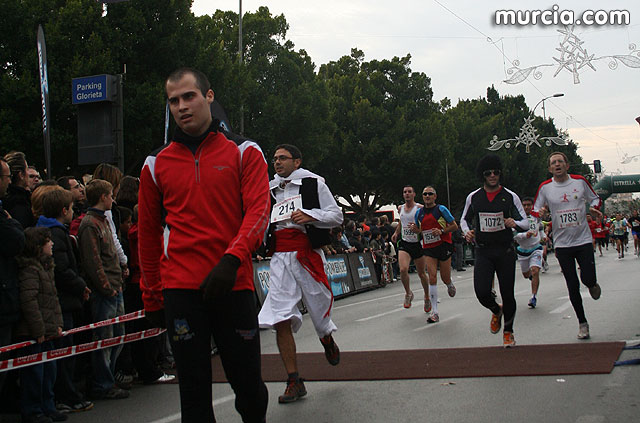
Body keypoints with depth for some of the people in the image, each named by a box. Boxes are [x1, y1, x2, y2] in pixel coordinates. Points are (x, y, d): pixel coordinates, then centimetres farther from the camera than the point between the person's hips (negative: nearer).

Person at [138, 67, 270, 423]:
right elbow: (148, 234, 15)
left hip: (234, 284, -1)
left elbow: (258, 210, -4)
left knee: (248, 384, 6)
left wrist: (231, 259, -20)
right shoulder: (156, 164, 11)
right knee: (194, 389, 3)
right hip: (179, 289, 1)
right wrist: (152, 298, 13)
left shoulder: (244, 152, 6)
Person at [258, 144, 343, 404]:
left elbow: (336, 215, 3)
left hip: (308, 254, -3)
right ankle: (294, 382, -2)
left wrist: (309, 215, -13)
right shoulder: (269, 190, 17)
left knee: (319, 309, 5)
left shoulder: (313, 183, 5)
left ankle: (328, 340, 44)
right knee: (280, 321, -10)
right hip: (280, 257, 3)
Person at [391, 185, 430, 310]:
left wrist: (417, 227, -27)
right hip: (404, 244, 3)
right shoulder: (400, 208, 9)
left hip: (418, 244, -3)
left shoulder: (420, 208, -7)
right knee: (403, 270, -19)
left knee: (422, 273, 8)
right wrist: (396, 232, 14)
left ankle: (427, 297, 31)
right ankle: (408, 293, 5)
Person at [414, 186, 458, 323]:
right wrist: (416, 230, -3)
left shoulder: (441, 209, -4)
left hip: (443, 246, -2)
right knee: (432, 277, -10)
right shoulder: (419, 213, 8)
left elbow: (454, 226, -1)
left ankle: (450, 285, 46)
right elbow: (418, 230, 21)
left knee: (445, 278, 4)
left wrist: (442, 231, -17)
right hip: (428, 249, 2)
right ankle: (434, 312, -10)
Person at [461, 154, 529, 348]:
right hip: (483, 252, 1)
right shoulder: (473, 197, 5)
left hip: (505, 251, -1)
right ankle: (496, 311, 24)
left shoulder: (510, 197, 0)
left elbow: (526, 223, 4)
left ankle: (508, 332, 22)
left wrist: (515, 223, -19)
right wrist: (467, 231, -1)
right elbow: (464, 219, 20)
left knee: (507, 294, 1)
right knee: (482, 292, -12)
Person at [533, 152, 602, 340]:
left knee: (588, 279, -11)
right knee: (573, 286, 3)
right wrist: (541, 212, -16)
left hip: (583, 239, 0)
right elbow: (534, 210, 7)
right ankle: (582, 323, 17)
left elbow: (595, 198, 15)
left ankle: (592, 285, 29)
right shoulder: (545, 187, 0)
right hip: (562, 243, 0)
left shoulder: (580, 181, 0)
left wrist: (594, 207, -7)